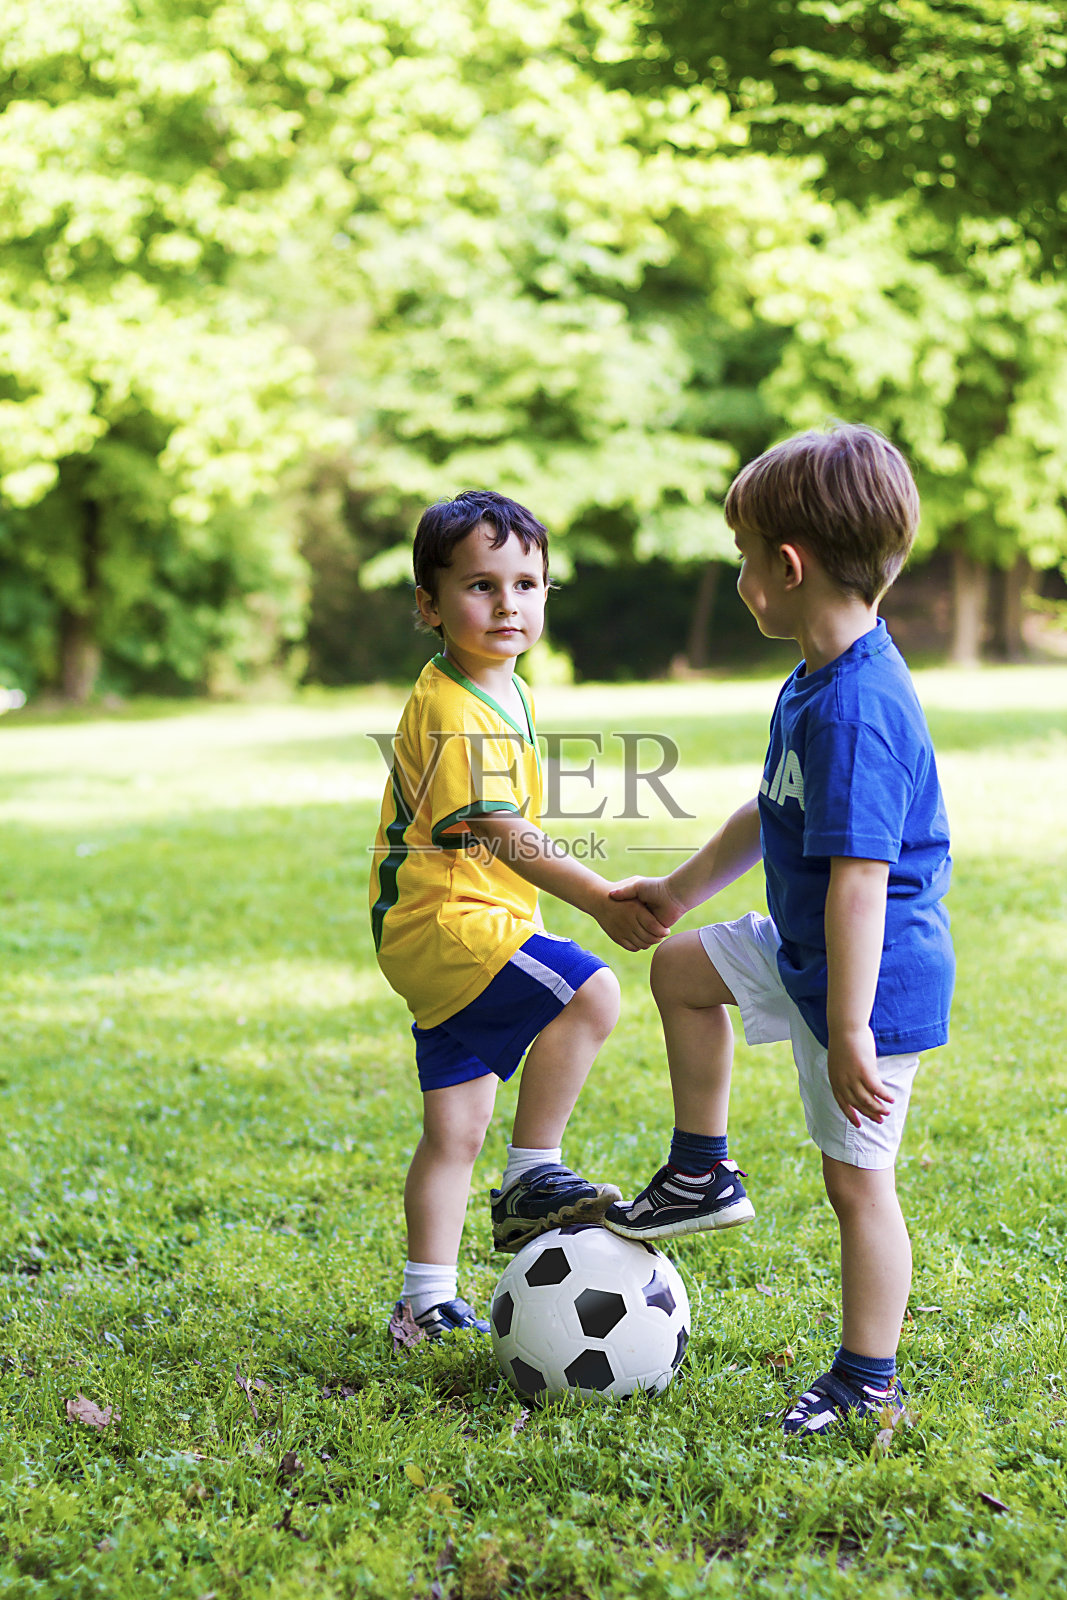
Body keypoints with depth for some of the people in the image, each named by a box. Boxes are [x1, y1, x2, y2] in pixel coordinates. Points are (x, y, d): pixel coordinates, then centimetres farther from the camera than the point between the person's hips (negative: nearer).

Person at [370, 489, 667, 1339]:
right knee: (588, 990, -27)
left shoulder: (505, 693, 14)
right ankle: (533, 1179, -16)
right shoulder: (453, 708, -18)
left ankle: (428, 1300, 23)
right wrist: (601, 900, -26)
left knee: (455, 1132, 13)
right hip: (446, 923, -10)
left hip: (447, 939, 10)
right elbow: (502, 833, -23)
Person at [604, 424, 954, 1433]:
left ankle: (868, 1385, 17)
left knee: (856, 1179, 2)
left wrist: (848, 1030, -31)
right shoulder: (816, 684, 4)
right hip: (807, 954, 10)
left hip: (873, 980, -10)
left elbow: (860, 877, -32)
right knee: (682, 969, 22)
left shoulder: (854, 709, -29)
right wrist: (681, 889, 28)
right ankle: (702, 1175, 31)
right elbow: (774, 814, 18)